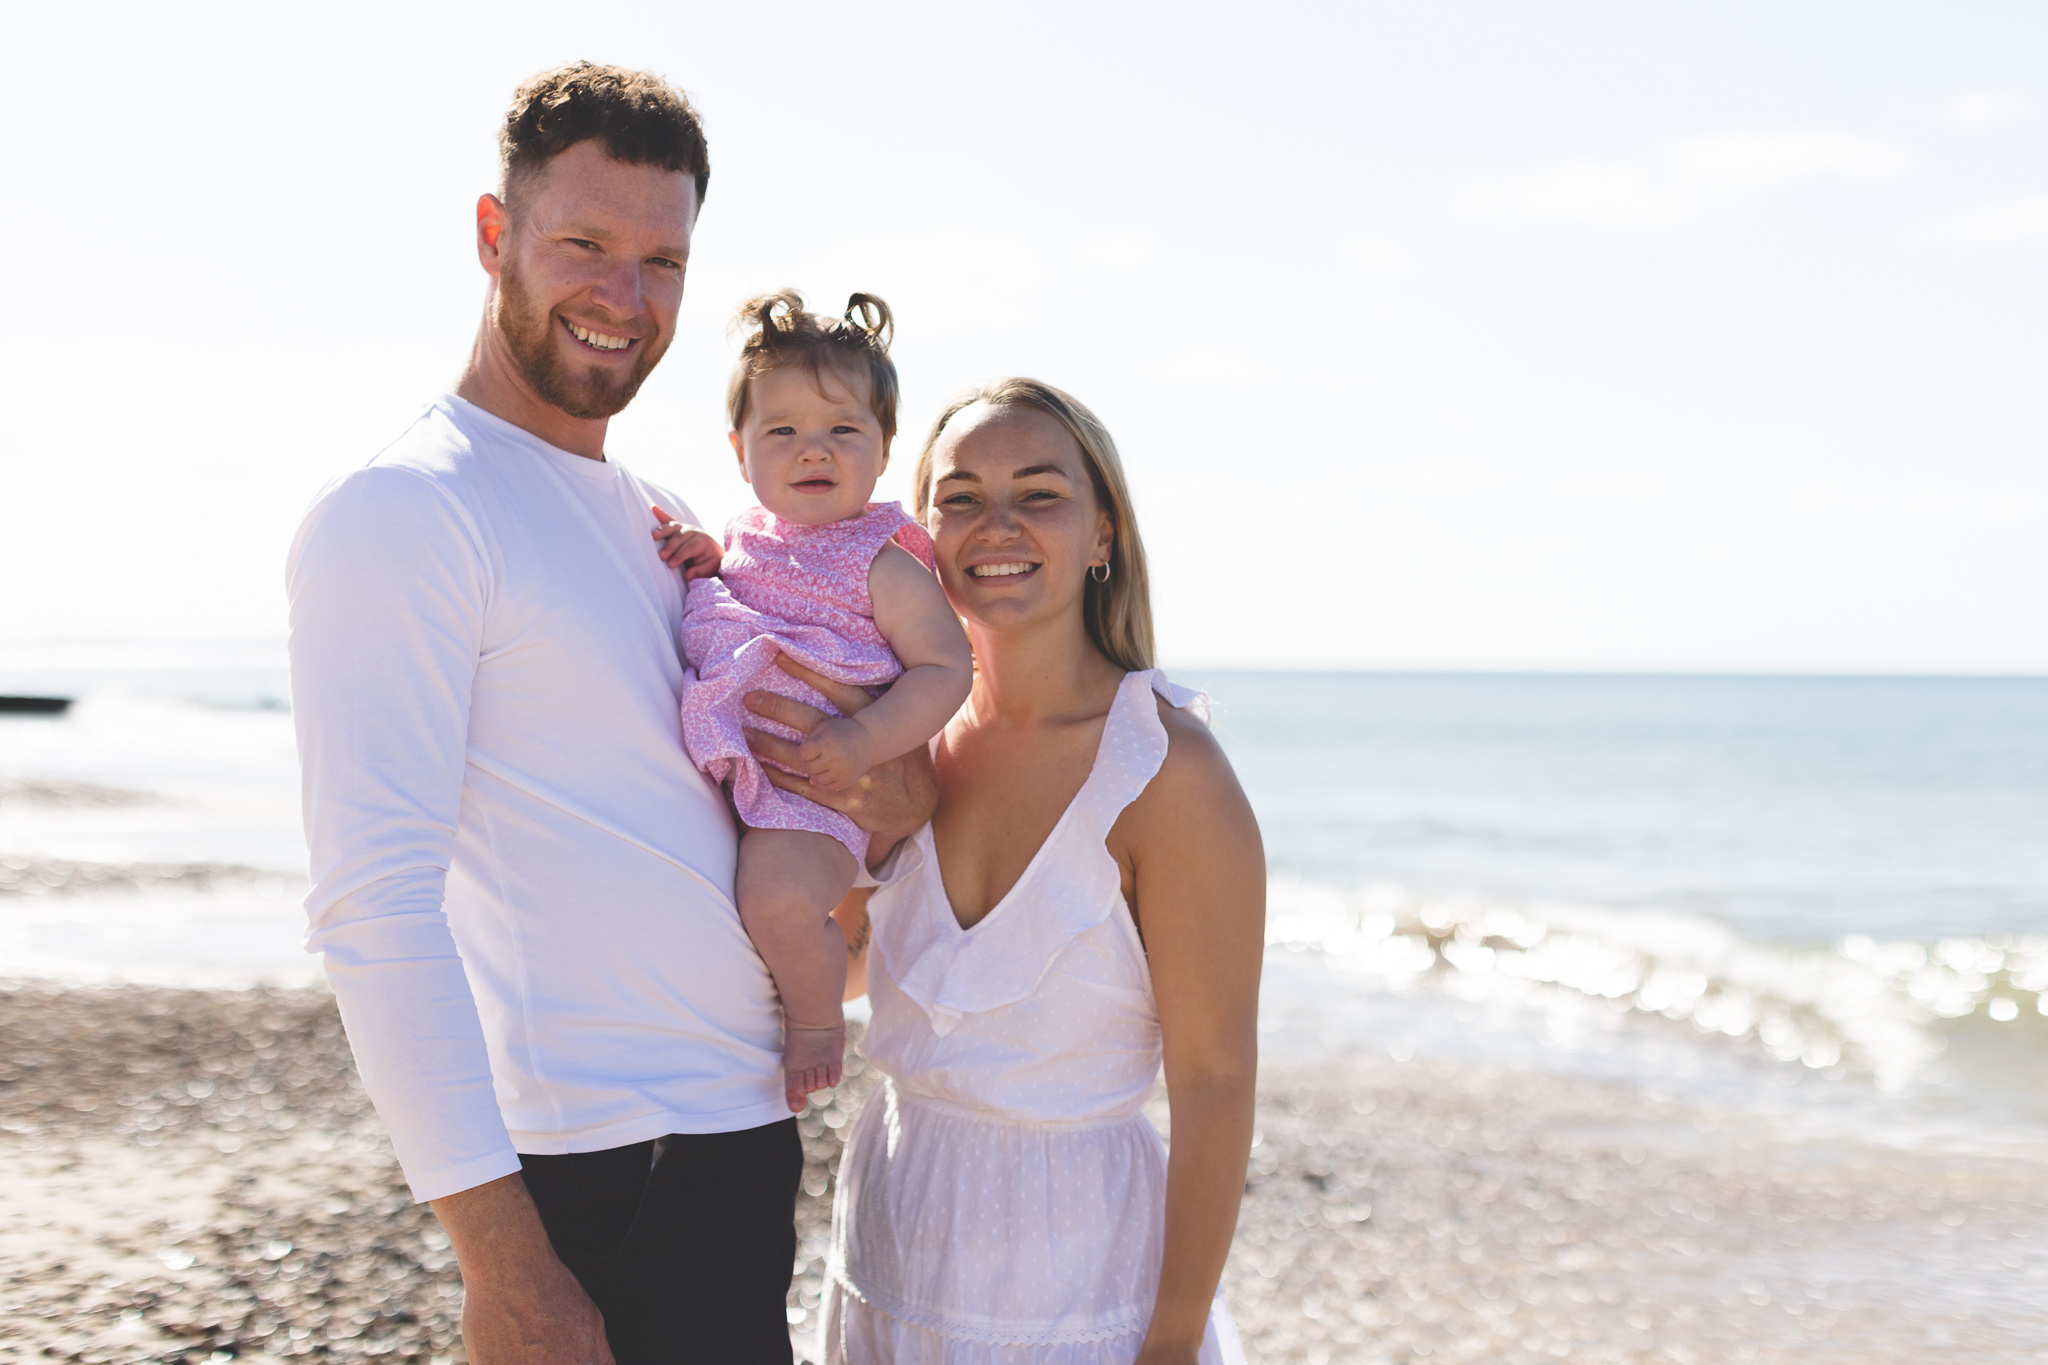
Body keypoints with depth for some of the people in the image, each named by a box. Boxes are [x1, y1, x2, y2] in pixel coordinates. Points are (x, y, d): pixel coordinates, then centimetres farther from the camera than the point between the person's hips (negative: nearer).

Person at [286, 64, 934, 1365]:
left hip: (745, 1131, 8)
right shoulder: (404, 511, -12)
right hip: (594, 1176, -8)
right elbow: (375, 903, -20)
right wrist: (503, 1259, -24)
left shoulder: (657, 520, 14)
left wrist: (884, 796, 0)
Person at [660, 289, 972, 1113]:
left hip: (811, 782, -7)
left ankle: (816, 1016, 1)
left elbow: (946, 667, -9)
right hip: (720, 771, 8)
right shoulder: (744, 540, 15)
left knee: (779, 895, -30)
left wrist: (864, 742, -22)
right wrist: (701, 559, 11)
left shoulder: (882, 564, -4)